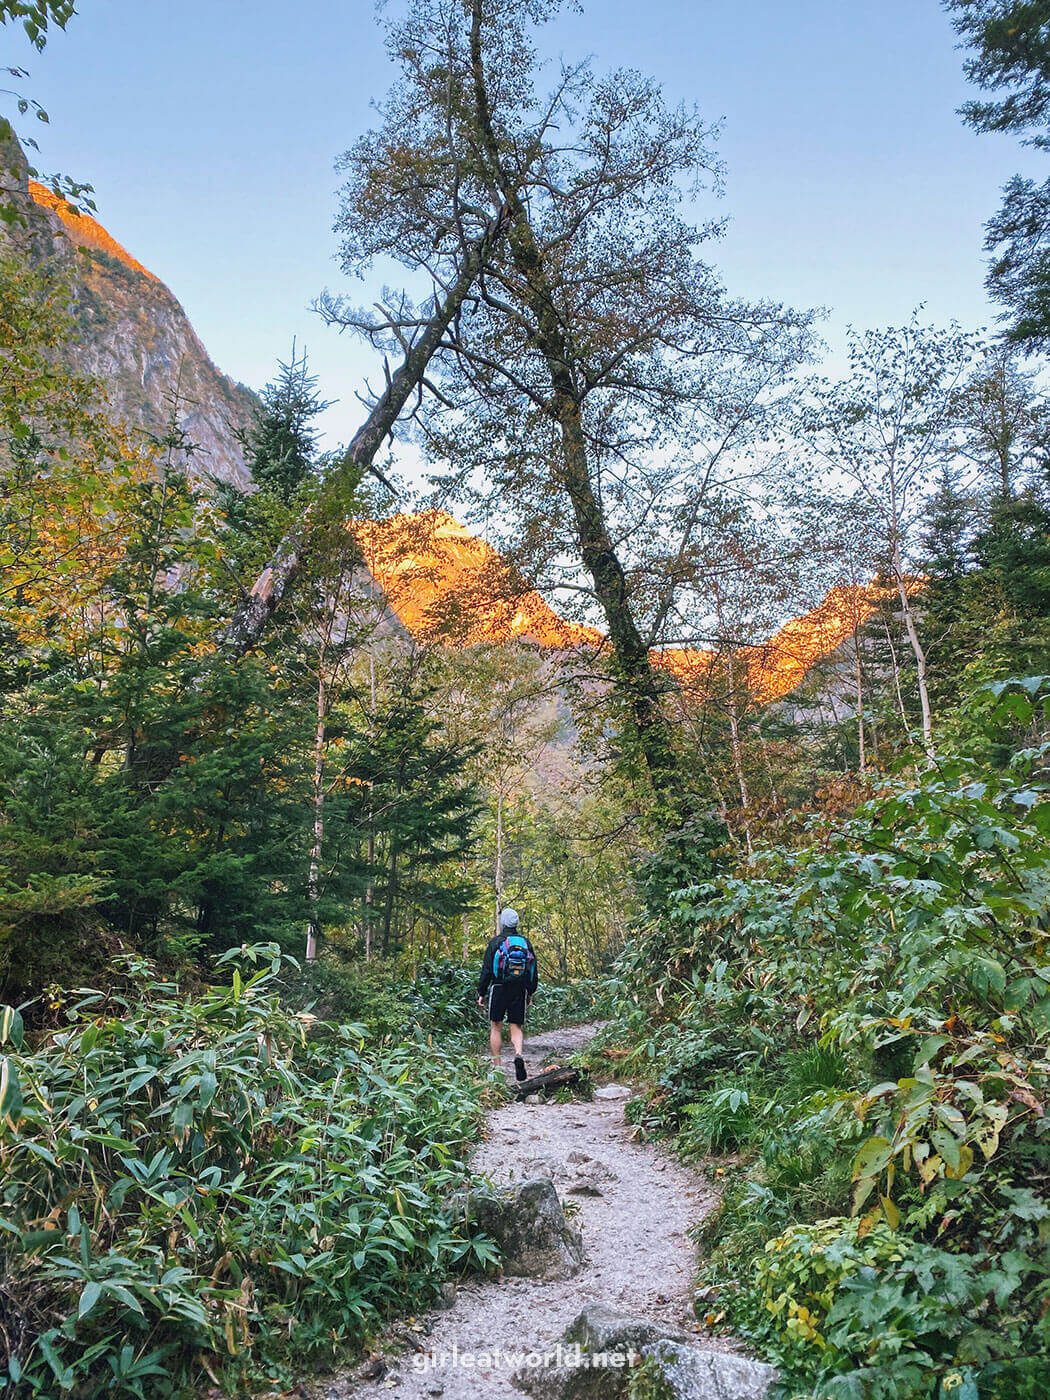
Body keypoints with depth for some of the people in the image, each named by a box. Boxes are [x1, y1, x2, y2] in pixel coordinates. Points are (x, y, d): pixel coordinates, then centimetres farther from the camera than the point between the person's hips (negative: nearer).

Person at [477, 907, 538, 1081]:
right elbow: (534, 971, 12)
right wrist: (531, 993, 21)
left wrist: (481, 993, 4)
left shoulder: (495, 942, -3)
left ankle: (497, 1067, 9)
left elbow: (486, 970, -4)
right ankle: (519, 1055, -21)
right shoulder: (526, 942, 8)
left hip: (499, 989, -3)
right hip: (520, 991, 3)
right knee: (516, 1027, 7)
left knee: (495, 1027, 9)